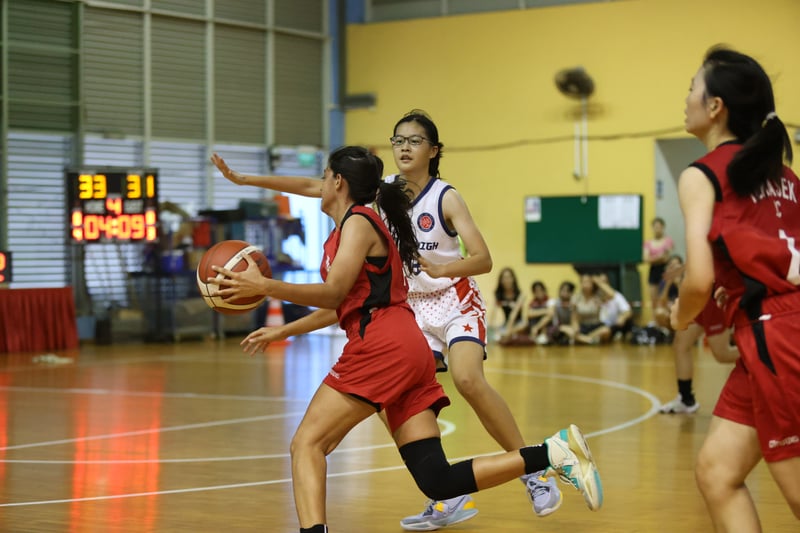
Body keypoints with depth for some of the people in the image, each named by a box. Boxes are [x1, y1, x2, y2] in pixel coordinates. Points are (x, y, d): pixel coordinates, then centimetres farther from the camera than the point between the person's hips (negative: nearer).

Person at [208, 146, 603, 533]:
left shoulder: (358, 221, 0)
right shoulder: (356, 225, 27)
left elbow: (333, 293, -11)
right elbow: (341, 306, 32)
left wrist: (264, 286, -13)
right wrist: (282, 332, 33)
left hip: (382, 344, -9)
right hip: (410, 353, 9)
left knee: (307, 443, -8)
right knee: (437, 481, 0)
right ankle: (553, 453, -7)